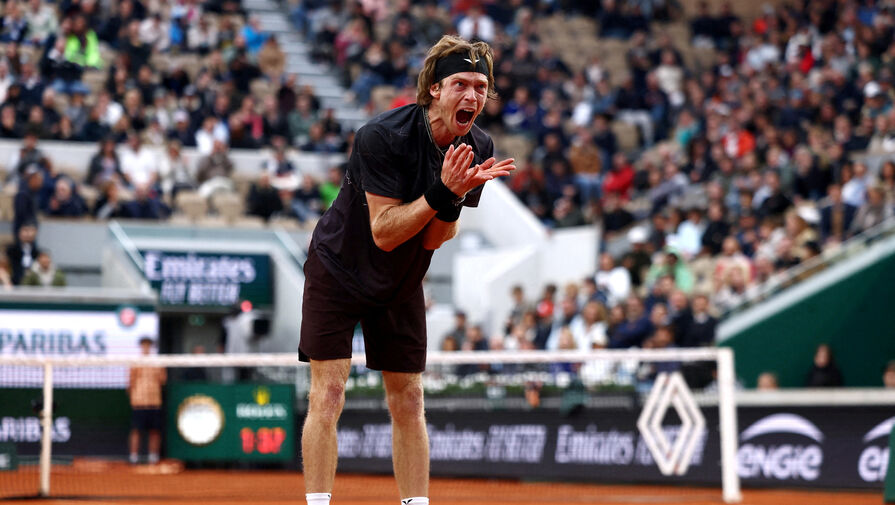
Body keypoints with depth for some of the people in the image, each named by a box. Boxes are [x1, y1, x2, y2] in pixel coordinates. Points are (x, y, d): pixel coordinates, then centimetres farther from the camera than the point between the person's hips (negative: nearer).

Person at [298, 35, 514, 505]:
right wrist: (441, 192, -36)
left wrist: (456, 195, -27)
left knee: (408, 403, 5)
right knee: (327, 397, -12)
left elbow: (432, 239, -9)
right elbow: (384, 232, -28)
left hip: (402, 284, 5)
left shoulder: (478, 149, -10)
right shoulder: (382, 136, -27)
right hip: (338, 269, -5)